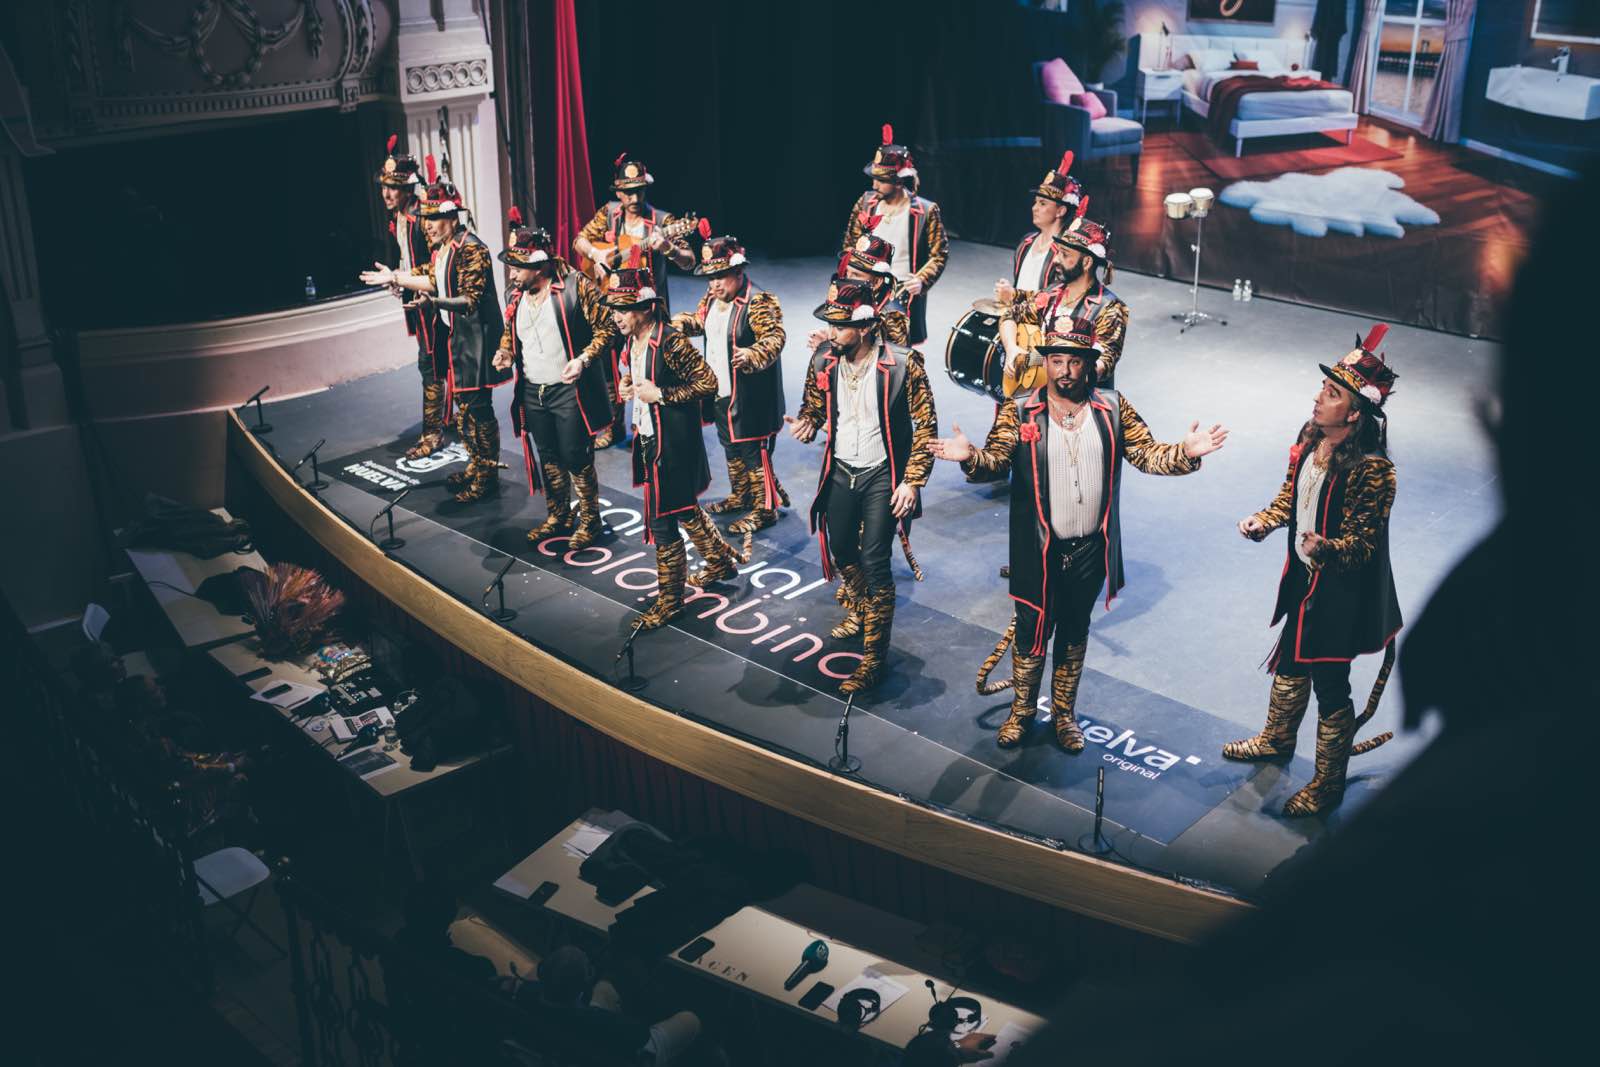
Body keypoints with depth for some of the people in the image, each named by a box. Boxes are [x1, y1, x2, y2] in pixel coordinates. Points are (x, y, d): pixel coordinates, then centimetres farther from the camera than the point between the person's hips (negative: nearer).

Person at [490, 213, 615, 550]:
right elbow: (510, 331, 21)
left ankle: (589, 519, 19)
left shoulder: (576, 286, -15)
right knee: (548, 458, 17)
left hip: (568, 391, -6)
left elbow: (606, 328, -12)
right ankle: (558, 516, 34)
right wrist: (505, 351, 0)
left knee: (576, 459, 1)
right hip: (532, 392, 6)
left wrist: (584, 359, -24)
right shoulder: (516, 294, 5)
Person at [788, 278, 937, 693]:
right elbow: (814, 405, 13)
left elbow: (926, 427, -11)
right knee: (839, 549, 19)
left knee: (874, 561, -8)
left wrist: (912, 481, -15)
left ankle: (874, 655, 2)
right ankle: (861, 608, 50)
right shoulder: (824, 362, -4)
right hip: (841, 472, 5)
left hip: (881, 476, -5)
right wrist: (807, 423, -11)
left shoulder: (902, 367, -17)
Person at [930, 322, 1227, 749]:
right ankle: (1022, 710, 32)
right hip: (1039, 549, -2)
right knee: (1032, 630, 10)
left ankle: (1064, 711, 37)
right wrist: (970, 456, -39)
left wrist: (1184, 454, -21)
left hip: (1090, 549, 2)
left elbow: (1148, 454, -2)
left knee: (1075, 631, 18)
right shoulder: (1020, 410, -7)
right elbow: (996, 456, -16)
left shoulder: (1113, 408, -1)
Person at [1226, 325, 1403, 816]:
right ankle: (1277, 739, 53)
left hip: (1342, 589, -8)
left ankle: (1328, 783, 27)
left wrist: (1328, 549, -43)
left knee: (1330, 683, 7)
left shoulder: (1372, 469, -27)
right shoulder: (1310, 438, -4)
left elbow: (1363, 541, -24)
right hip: (1303, 576, 8)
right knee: (1290, 660, 27)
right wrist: (1262, 522, -7)